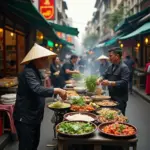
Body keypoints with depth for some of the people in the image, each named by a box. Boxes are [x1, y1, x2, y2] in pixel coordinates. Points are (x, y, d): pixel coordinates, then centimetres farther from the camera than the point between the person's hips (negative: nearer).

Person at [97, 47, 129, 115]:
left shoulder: (124, 67, -15)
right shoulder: (111, 67, 11)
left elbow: (124, 82, -23)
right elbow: (105, 76, 18)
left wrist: (110, 83, -28)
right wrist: (100, 79, -5)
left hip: (120, 99, -7)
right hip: (112, 97, 8)